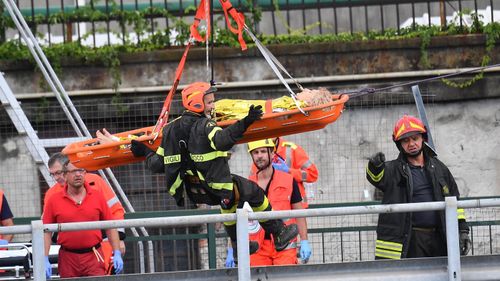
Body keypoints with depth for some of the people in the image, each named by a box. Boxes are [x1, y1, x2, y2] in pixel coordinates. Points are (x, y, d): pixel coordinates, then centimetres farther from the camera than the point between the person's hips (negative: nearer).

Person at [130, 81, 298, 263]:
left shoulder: (171, 129, 4)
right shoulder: (205, 125, -16)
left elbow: (158, 165, 6)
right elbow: (222, 141, -41)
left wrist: (145, 152, 25)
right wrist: (244, 124, -44)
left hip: (194, 192, 7)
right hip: (216, 189, -7)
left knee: (230, 199, 35)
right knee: (255, 193, 14)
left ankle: (238, 247, 41)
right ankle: (279, 234, 23)